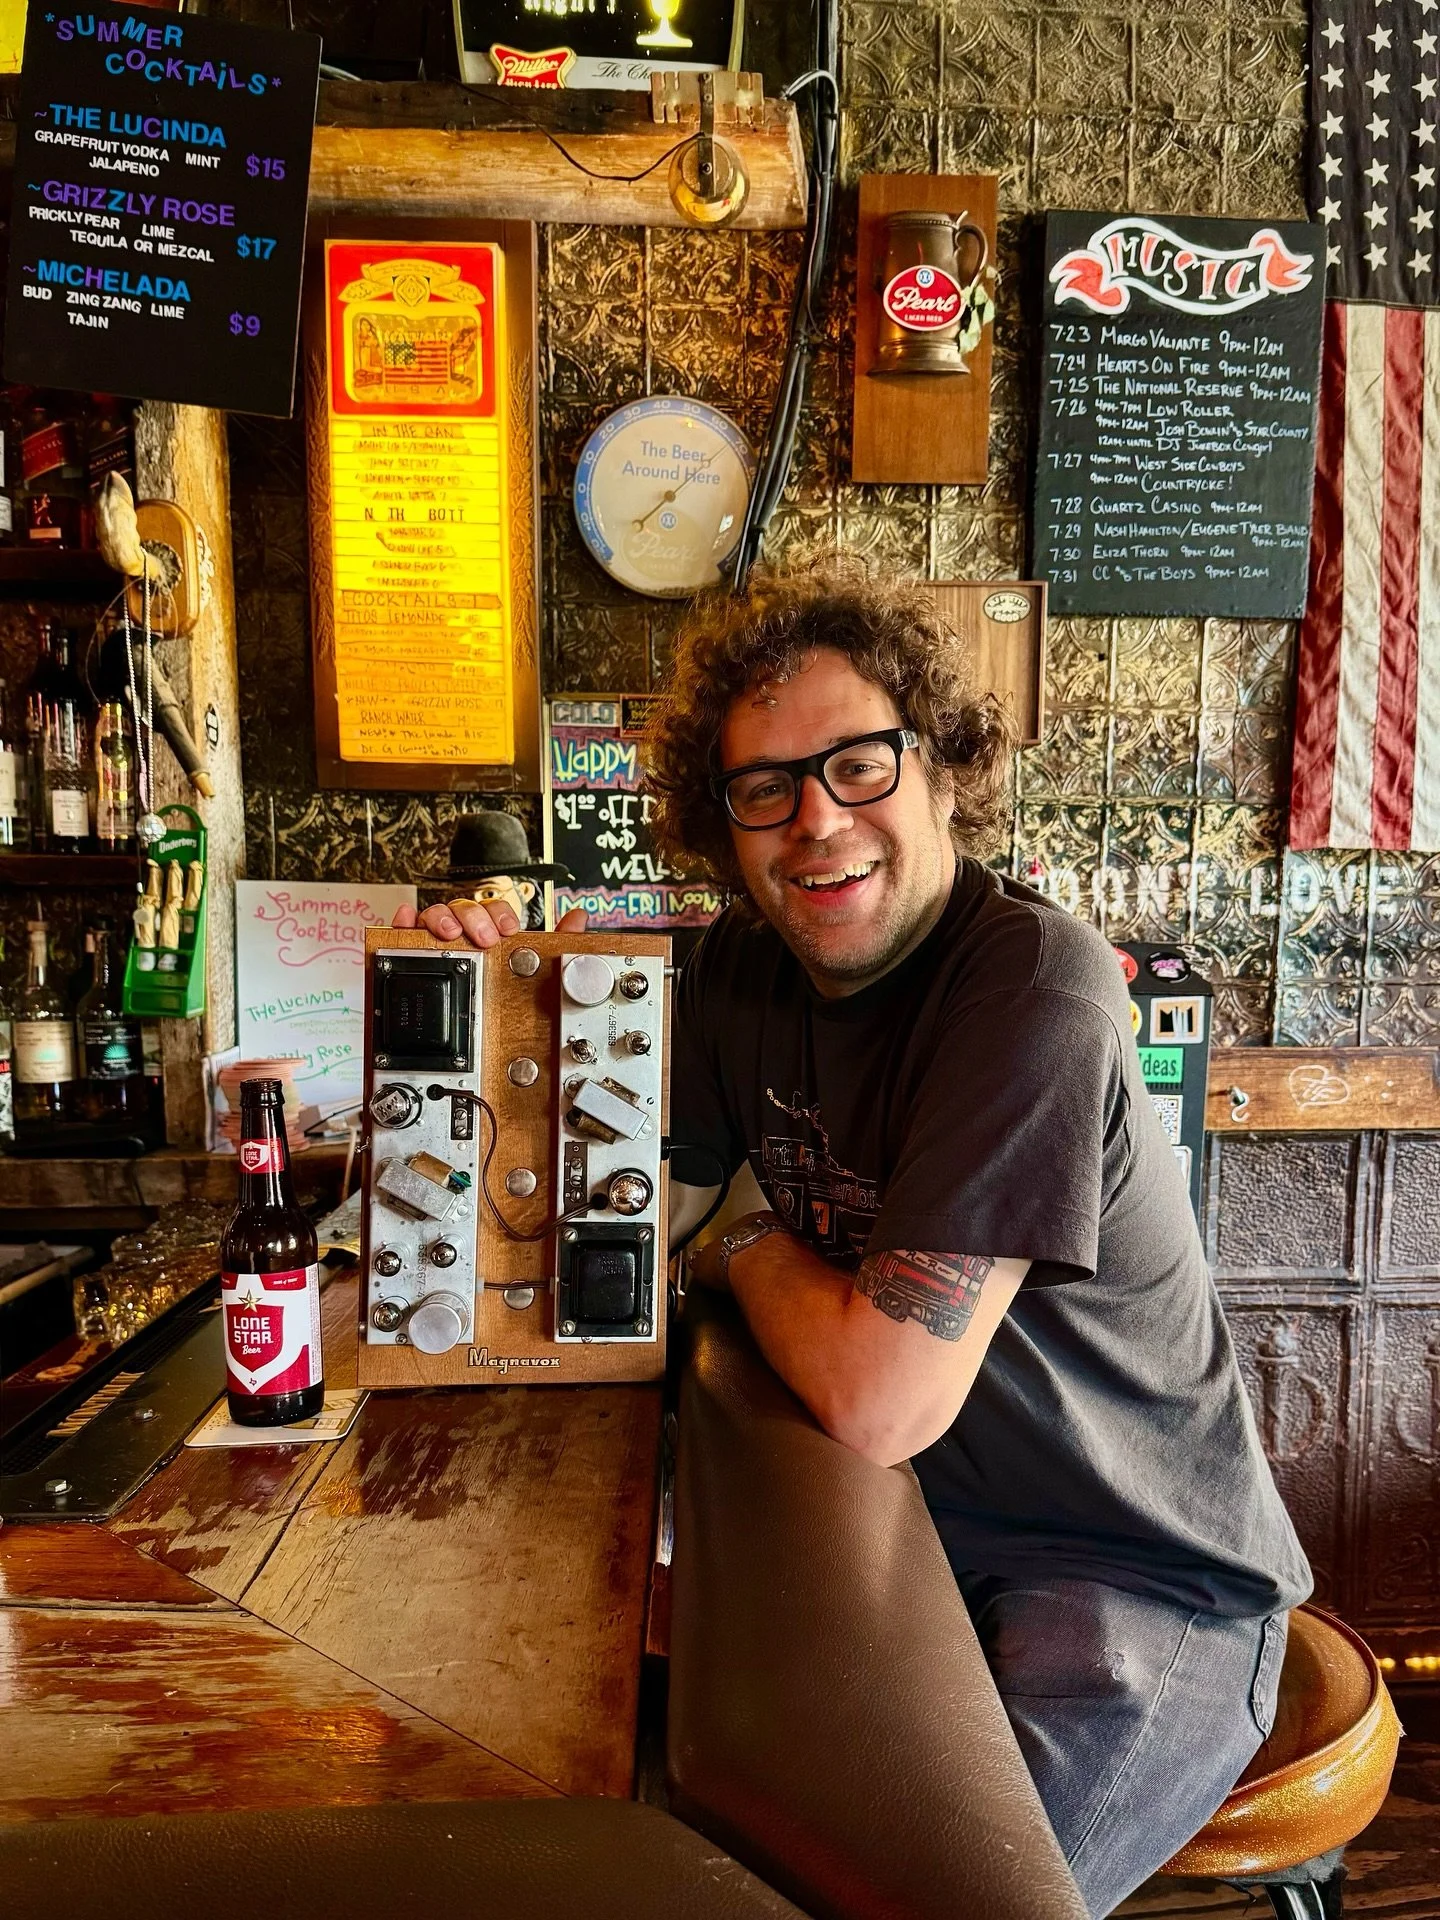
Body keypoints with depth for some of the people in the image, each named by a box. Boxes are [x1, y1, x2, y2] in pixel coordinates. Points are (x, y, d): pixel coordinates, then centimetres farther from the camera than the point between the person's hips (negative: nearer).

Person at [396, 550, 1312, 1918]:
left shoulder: (1033, 982, -25)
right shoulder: (744, 966, -1)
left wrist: (751, 1252, -9)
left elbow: (880, 1399, -28)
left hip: (1142, 1585, -5)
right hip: (915, 1532, 6)